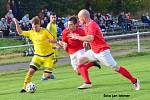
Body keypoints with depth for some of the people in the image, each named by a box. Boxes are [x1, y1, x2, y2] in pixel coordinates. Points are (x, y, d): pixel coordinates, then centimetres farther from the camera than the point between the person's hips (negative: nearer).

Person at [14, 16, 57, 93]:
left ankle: (46, 73, 31)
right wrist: (17, 24, -5)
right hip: (38, 55, 2)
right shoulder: (31, 33, 2)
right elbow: (20, 32, 8)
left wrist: (49, 40, -31)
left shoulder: (45, 32, -9)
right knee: (31, 70, -16)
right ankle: (24, 87, -10)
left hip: (48, 56, -2)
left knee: (47, 75, -6)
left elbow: (54, 40, -9)